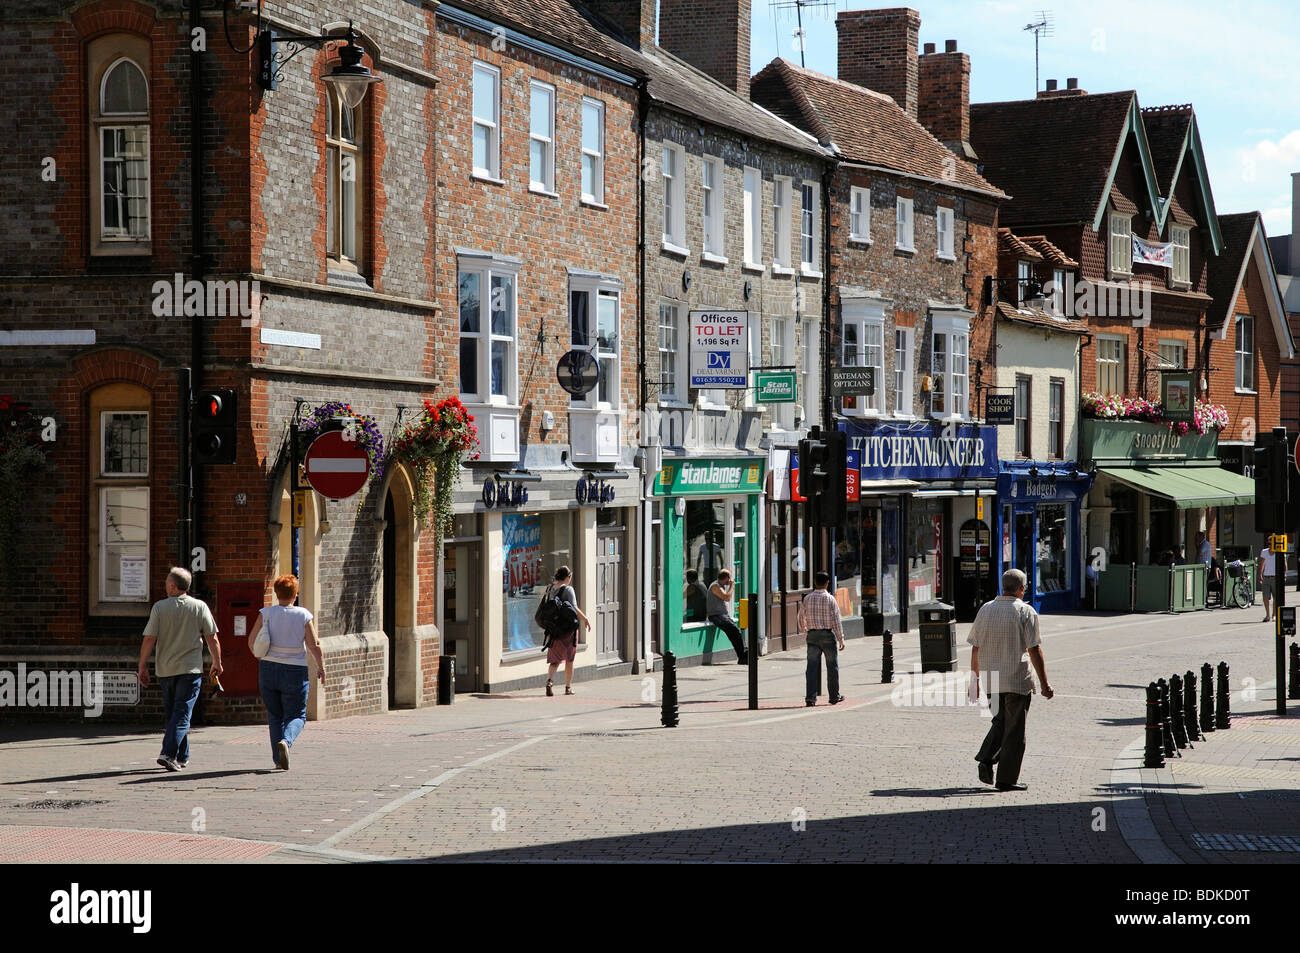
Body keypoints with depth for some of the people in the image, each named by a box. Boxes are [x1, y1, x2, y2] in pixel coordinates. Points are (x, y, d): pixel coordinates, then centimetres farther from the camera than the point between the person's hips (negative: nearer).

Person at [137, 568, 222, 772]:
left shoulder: (159, 607, -4)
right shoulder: (200, 607, -3)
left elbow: (149, 640, -6)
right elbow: (212, 639, 0)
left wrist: (142, 666, 2)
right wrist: (217, 663, 13)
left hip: (165, 670, 2)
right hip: (190, 670, -2)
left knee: (171, 713, 15)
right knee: (182, 713, -3)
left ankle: (182, 757, 20)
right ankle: (168, 753, -19)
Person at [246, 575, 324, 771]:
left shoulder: (266, 613, -3)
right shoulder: (304, 615, -5)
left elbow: (252, 640, -2)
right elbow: (314, 645, -6)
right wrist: (321, 667, 8)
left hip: (268, 669, 2)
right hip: (295, 672, -2)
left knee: (274, 716, 13)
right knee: (297, 716, 7)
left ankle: (278, 759, 7)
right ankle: (286, 741, -23)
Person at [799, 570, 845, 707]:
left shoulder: (807, 599, 2)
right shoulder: (830, 599, -8)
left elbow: (801, 618, 12)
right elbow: (836, 620, -9)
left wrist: (804, 633, 28)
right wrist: (841, 639, -4)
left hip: (812, 635, 3)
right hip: (828, 634, -3)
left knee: (812, 666, 1)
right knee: (832, 665, 11)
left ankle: (810, 697, -7)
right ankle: (834, 696, 19)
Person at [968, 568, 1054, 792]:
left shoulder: (985, 610, 5)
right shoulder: (1025, 612, -8)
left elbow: (975, 648, 7)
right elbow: (1034, 650, -12)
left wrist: (975, 680, 16)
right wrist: (1044, 684, -8)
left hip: (991, 680, 4)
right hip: (1017, 680, -4)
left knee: (1001, 721, 22)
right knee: (1014, 729, 4)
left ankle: (987, 757, 1)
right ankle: (1007, 779, 5)